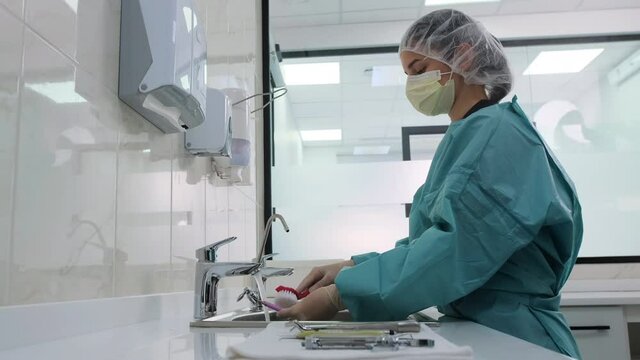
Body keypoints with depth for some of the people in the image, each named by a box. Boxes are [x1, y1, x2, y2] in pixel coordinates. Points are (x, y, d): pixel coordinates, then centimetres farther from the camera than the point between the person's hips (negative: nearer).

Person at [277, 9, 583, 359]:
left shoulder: (498, 133, -16)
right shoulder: (466, 137, 12)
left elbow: (455, 248, -27)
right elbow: (428, 242, 10)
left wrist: (340, 294, -24)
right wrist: (350, 268, -2)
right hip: (469, 330, 8)